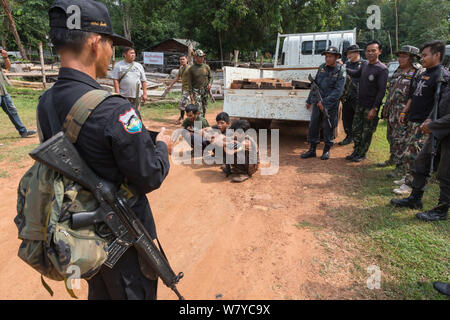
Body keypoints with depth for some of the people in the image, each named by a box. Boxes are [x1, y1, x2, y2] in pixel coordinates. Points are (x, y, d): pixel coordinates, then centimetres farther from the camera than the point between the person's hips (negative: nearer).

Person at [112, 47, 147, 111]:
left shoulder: (139, 66, 12)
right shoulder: (118, 65, 2)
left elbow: (143, 81, 11)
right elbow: (116, 80, -3)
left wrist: (144, 93, 4)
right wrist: (117, 93, -12)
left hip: (137, 96, 3)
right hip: (123, 96, -3)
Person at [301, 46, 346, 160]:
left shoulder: (340, 72, -8)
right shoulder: (322, 67, 7)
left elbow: (338, 91, -15)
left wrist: (325, 103, -21)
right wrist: (309, 100, 16)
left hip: (331, 104, -4)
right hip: (317, 102, 4)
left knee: (328, 127, 3)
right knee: (313, 125, 4)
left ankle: (327, 150, 19)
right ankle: (312, 150, 15)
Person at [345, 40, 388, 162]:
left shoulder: (382, 69, -15)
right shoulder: (365, 64, 6)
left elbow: (382, 91, -18)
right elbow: (357, 74, 29)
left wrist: (374, 109, -21)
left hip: (371, 106, -6)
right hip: (360, 104, 7)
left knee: (367, 133, 4)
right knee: (356, 130, 12)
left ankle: (362, 154, 17)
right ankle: (356, 152, 26)